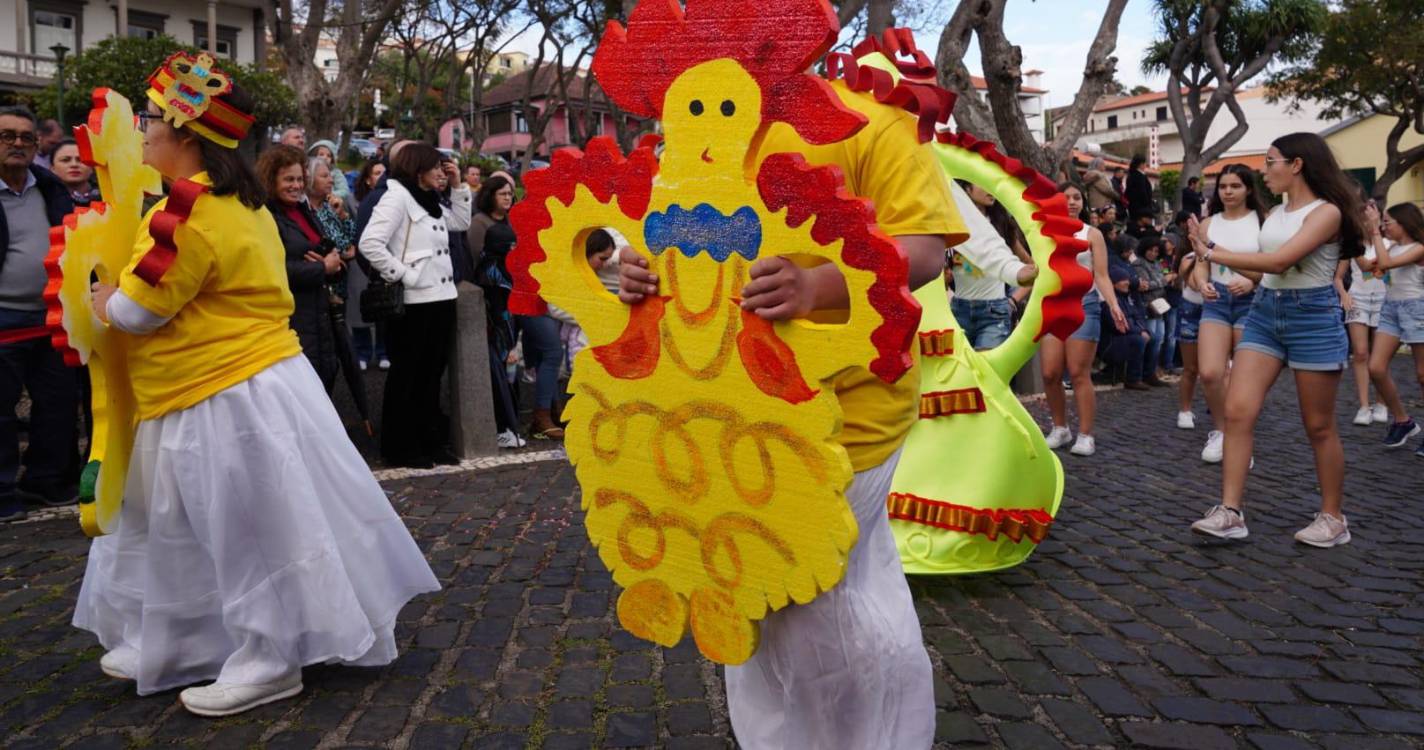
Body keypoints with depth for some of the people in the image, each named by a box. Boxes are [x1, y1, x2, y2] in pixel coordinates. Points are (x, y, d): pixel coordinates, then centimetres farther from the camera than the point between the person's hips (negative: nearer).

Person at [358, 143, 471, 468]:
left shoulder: (430, 201, 17)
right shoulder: (397, 197, -10)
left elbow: (461, 222, 27)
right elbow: (370, 243, -20)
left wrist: (458, 185, 17)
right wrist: (402, 275, -17)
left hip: (441, 298, 9)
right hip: (414, 303, -9)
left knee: (432, 374, 14)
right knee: (407, 375, 1)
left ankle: (430, 442, 23)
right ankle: (399, 448, 11)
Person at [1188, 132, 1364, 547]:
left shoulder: (1326, 211, -12)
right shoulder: (1276, 214, 12)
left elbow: (1279, 261, -23)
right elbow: (1266, 264, 8)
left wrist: (1211, 253, -19)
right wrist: (1212, 247, 1)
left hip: (1313, 318, -7)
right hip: (1265, 313, 7)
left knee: (1319, 426, 4)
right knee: (1238, 411, -7)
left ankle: (1333, 518, 20)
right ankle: (1230, 512, -6)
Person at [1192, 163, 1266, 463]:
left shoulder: (1262, 221, -2)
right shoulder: (1209, 224, 8)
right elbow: (1201, 265, 5)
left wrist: (1252, 281, -23)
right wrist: (1202, 284, -17)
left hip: (1251, 301, -2)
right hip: (1216, 301, 2)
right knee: (1209, 372, -11)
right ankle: (1220, 431, 13)